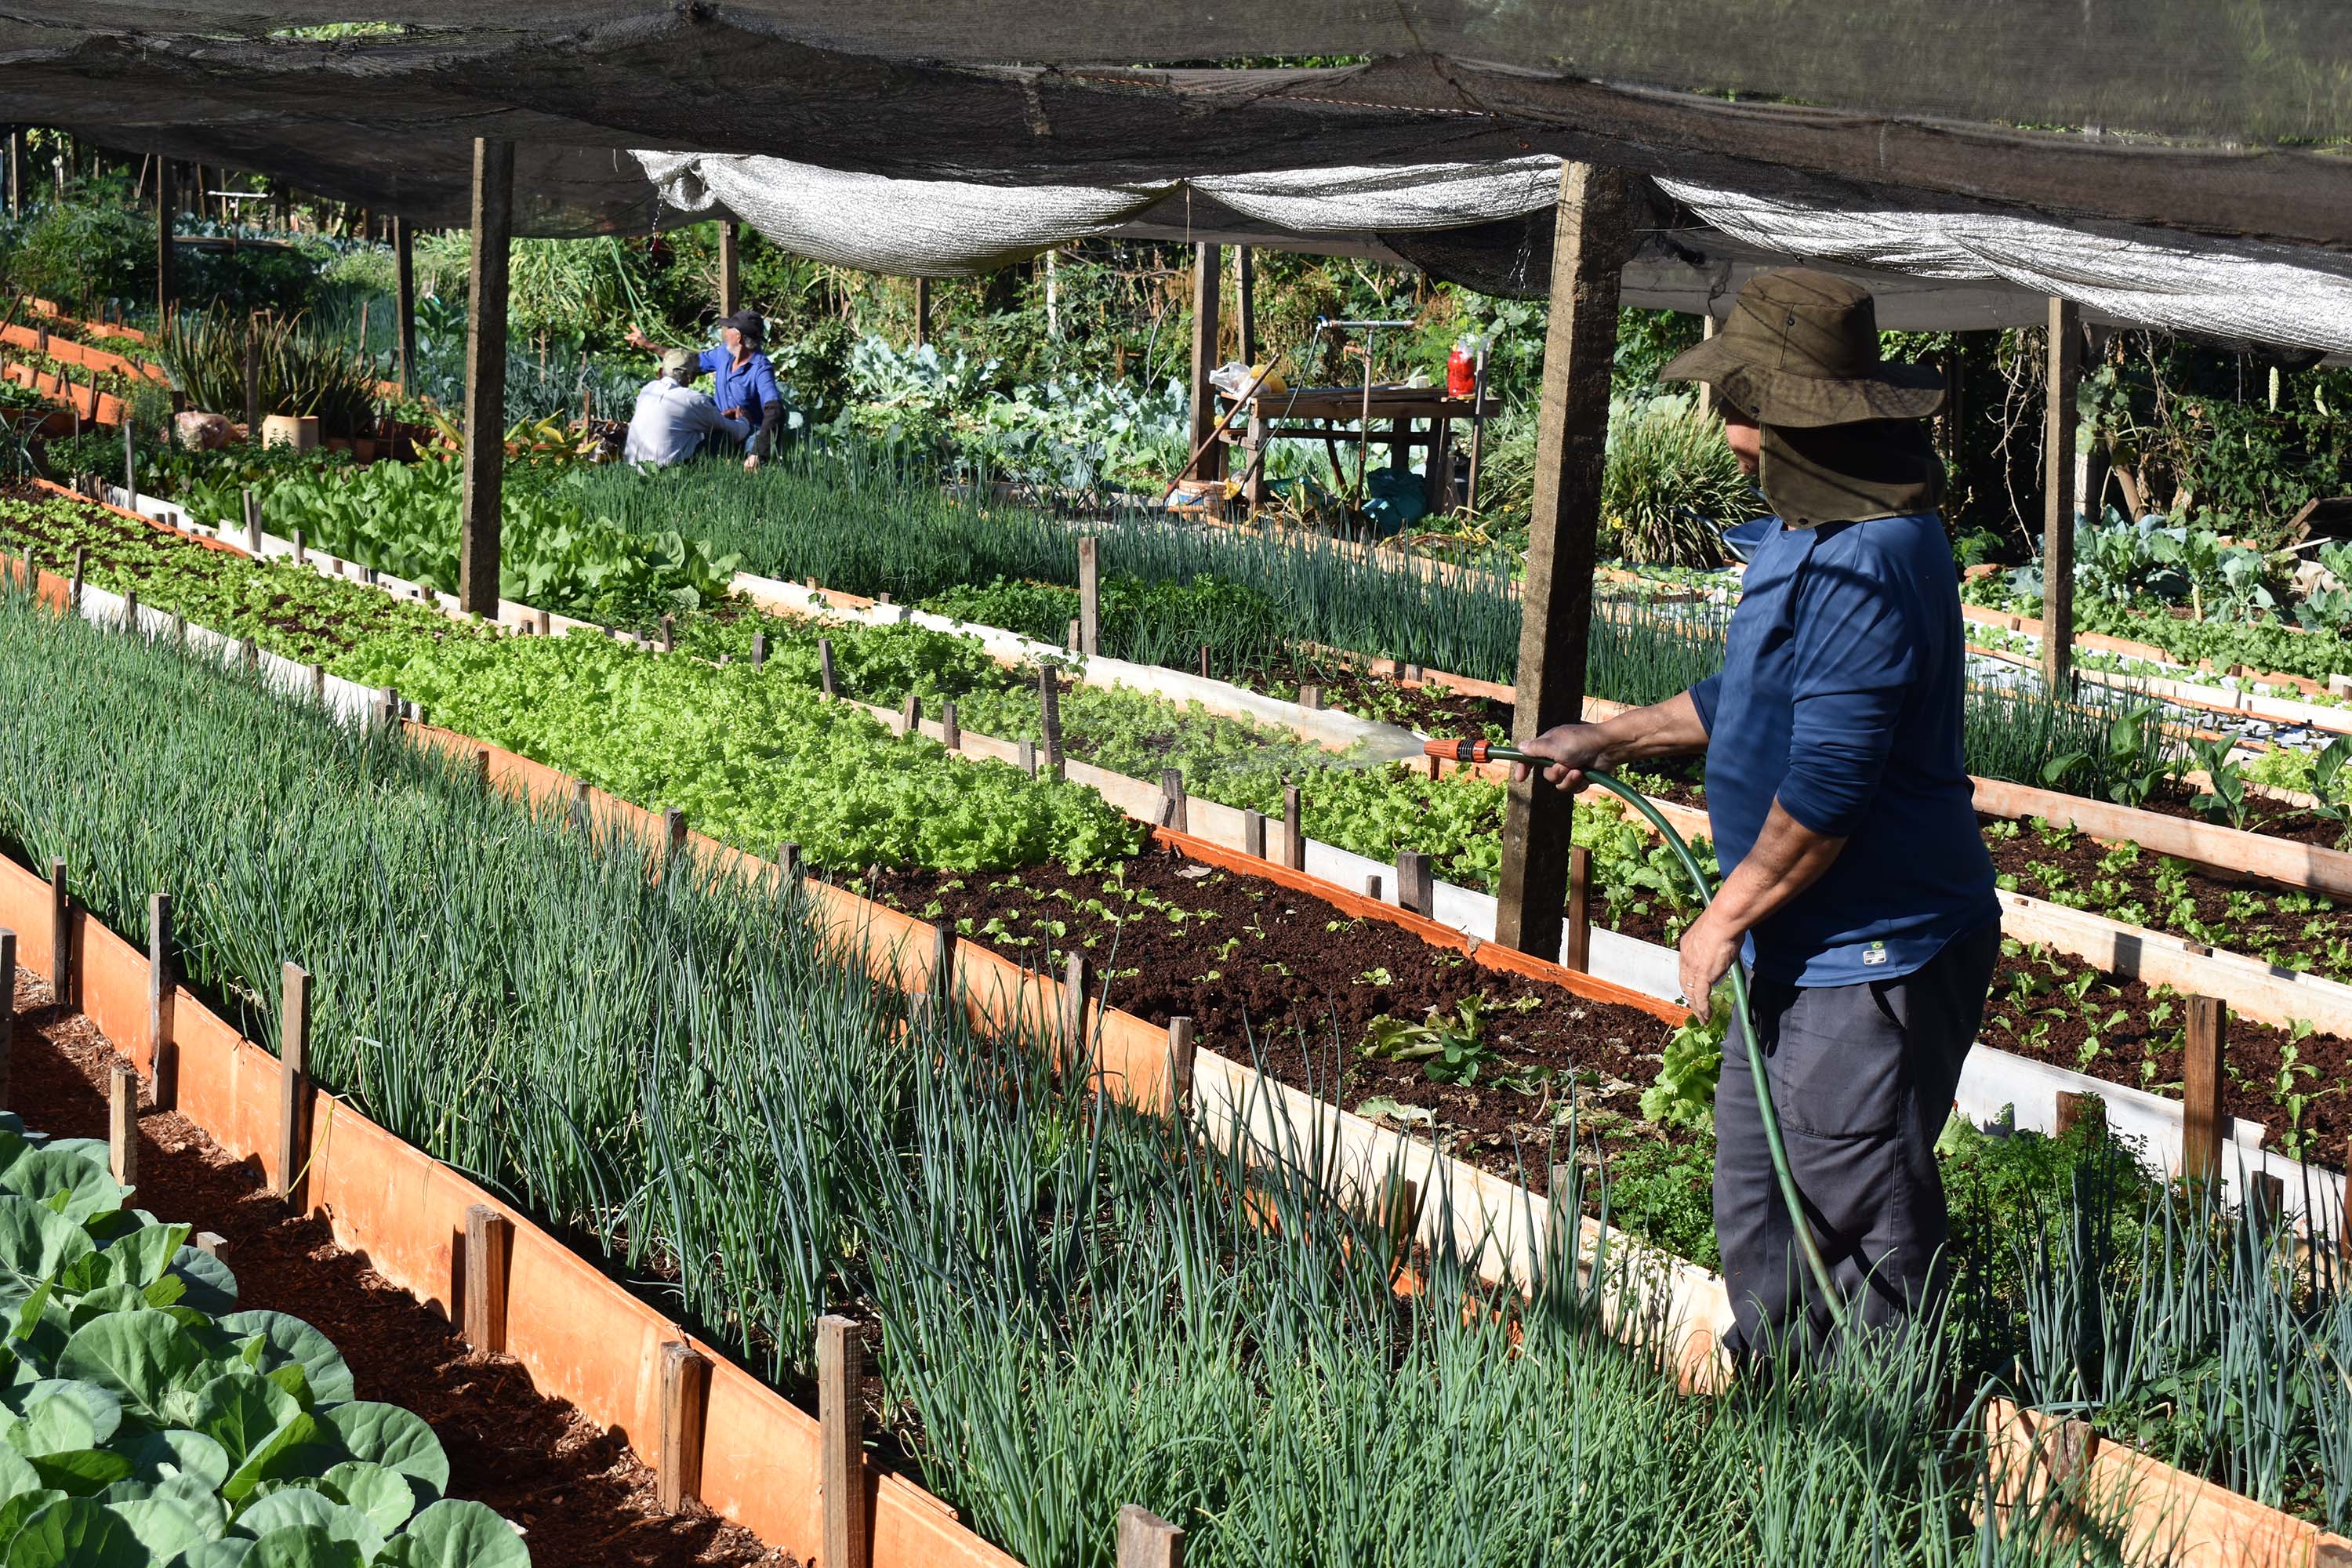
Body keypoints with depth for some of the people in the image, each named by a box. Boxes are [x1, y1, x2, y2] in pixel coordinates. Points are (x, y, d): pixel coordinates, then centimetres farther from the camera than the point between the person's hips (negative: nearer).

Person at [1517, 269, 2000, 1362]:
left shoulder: (1871, 565, -24)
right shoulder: (1813, 533, 11)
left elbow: (1827, 787, -26)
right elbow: (1756, 697, 27)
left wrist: (1728, 914, -15)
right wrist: (1614, 739, 33)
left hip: (1871, 959, -11)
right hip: (1806, 949, 11)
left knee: (1863, 1226, -1)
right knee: (1755, 1199, 18)